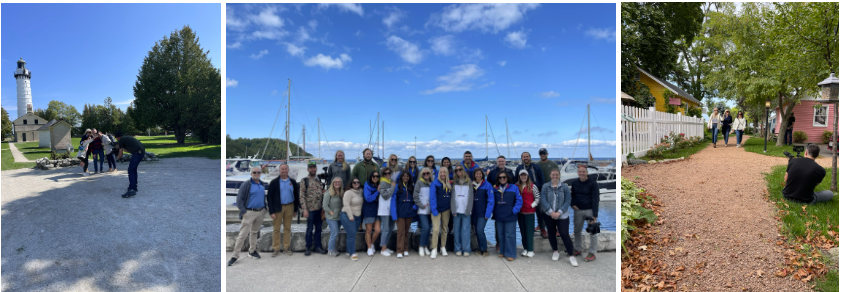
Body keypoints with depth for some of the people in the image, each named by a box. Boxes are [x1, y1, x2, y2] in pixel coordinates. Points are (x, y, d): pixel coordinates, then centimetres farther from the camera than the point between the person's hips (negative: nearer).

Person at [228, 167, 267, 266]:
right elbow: (239, 199, -10)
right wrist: (243, 212, -16)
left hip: (261, 212, 6)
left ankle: (252, 251, 27)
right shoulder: (246, 185, -9)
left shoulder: (262, 185, 10)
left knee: (255, 232, 16)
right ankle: (235, 255, 0)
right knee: (243, 234, -7)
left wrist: (265, 208, 12)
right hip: (249, 212, -6)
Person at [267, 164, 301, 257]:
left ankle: (286, 248, 17)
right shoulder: (274, 182, -2)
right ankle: (276, 249, 11)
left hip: (289, 207, 2)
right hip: (278, 207, -2)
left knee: (287, 228, 9)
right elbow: (270, 197, -4)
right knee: (276, 229, 2)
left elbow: (296, 196, 10)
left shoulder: (293, 182, 5)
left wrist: (296, 210, 7)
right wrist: (271, 211, -10)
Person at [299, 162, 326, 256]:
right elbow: (302, 196, -8)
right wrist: (304, 209, -14)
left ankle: (317, 246, 21)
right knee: (310, 229, 4)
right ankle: (308, 247, 18)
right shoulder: (304, 180, -3)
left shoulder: (319, 180, 12)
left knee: (318, 228, 10)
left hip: (319, 209, 5)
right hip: (310, 209, -4)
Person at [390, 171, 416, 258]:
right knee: (401, 231, -5)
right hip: (400, 212, -3)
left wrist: (415, 206, -6)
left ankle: (406, 250, 20)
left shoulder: (413, 186, 7)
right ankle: (400, 251, -1)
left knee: (407, 231, 10)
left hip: (409, 212, 3)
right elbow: (394, 200, -4)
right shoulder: (397, 186, -1)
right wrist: (394, 214, -11)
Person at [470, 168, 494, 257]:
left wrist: (488, 214, -15)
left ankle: (484, 249, 4)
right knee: (477, 231, 10)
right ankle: (480, 249, 24)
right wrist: (469, 211, 1)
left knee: (480, 230, -12)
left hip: (483, 213, -5)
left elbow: (490, 200, -10)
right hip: (474, 213, 5)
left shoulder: (487, 185, -8)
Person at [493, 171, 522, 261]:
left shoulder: (514, 188, -2)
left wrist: (514, 211, -10)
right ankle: (502, 252, 25)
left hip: (510, 217, -4)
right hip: (499, 216, 4)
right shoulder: (495, 189, 7)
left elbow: (519, 200, -3)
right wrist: (494, 214, 5)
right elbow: (492, 201, 10)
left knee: (510, 235, -3)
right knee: (501, 235, 12)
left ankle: (511, 254, 6)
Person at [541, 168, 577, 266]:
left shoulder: (565, 187, -4)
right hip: (548, 215, 2)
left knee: (565, 234, -7)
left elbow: (568, 201, -6)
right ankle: (555, 252, 31)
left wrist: (559, 212, -15)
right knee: (551, 233, 13)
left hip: (562, 215, -2)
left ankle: (571, 256, 4)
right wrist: (551, 211, -17)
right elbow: (543, 200, -7)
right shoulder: (545, 186, -2)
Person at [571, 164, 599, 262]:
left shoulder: (593, 184, -10)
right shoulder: (574, 183, 5)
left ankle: (592, 253, 10)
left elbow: (595, 199, -13)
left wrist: (595, 215, -17)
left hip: (590, 210, -5)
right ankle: (577, 249, 28)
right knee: (577, 231, 13)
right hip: (578, 210, 5)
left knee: (592, 232, 0)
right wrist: (572, 204, -2)